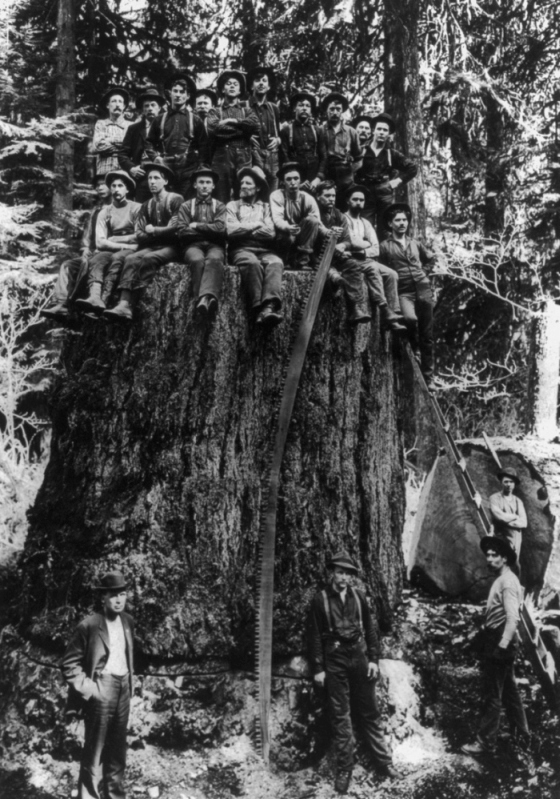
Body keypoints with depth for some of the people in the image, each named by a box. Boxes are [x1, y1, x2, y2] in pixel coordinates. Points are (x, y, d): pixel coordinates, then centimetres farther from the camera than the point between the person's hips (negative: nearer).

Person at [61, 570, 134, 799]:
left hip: (123, 689, 6)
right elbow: (69, 663, -10)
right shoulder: (88, 626, -14)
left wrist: (130, 681, 13)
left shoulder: (127, 621, 6)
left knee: (118, 749, 14)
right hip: (101, 691, -6)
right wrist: (88, 688, -13)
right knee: (94, 751, 0)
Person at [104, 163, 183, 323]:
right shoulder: (146, 206, 18)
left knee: (148, 259, -33)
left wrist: (153, 231, 0)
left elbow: (175, 229, -9)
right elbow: (139, 235, 8)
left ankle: (126, 302, -32)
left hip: (172, 247, -4)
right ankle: (124, 305, -42)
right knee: (130, 258, -26)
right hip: (152, 246, 5)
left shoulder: (176, 200, 1)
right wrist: (161, 235, -6)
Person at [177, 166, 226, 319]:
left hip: (214, 246, 0)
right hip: (193, 245, 0)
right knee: (197, 260, -37)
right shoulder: (186, 206, 20)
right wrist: (209, 230, 4)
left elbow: (220, 229, 0)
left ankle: (205, 298, -62)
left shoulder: (219, 206, 20)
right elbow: (182, 232, 4)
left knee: (214, 259, -37)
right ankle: (207, 300, -55)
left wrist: (196, 226, 3)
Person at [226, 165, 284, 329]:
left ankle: (270, 307, -55)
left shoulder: (265, 207, 22)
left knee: (276, 263, -34)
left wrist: (244, 229, 4)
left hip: (264, 250, 2)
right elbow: (231, 230, 3)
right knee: (252, 263, -38)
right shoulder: (232, 205, 21)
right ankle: (259, 309, -48)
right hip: (241, 249, -1)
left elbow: (270, 233, 5)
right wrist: (256, 225, 7)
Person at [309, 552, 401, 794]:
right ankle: (344, 770, 11)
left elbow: (370, 629, 8)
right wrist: (318, 669, -6)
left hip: (359, 657, 2)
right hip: (334, 660, -2)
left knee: (369, 712, 10)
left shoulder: (358, 596, 4)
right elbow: (315, 636, -3)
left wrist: (374, 659, 2)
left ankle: (383, 761, 19)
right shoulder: (320, 599, -4)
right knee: (340, 716, 4)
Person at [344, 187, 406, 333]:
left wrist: (363, 251, -11)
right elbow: (352, 242, -13)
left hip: (366, 260, 6)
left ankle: (394, 313, -23)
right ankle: (385, 312, -38)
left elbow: (376, 249, 9)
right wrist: (367, 243, 3)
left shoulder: (366, 223, 22)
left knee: (391, 274, -17)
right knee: (372, 268, -33)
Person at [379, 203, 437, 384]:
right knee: (410, 319, -35)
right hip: (403, 292, -4)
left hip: (423, 290, 4)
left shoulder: (414, 243, 15)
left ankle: (428, 377, 11)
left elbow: (431, 259, 30)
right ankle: (415, 349, -7)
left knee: (427, 335, 4)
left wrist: (423, 273, 16)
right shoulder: (385, 246, 2)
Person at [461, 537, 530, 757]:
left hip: (500, 642, -10)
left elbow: (512, 618, -25)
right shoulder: (501, 580, 14)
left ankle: (485, 741, 4)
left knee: (492, 695, -3)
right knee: (509, 691, 18)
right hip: (496, 641, 10)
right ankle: (522, 735, 28)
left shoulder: (507, 582, -17)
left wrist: (502, 646, -27)